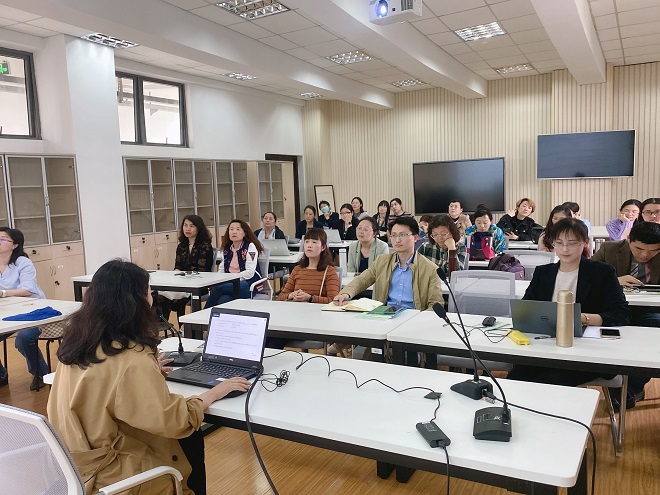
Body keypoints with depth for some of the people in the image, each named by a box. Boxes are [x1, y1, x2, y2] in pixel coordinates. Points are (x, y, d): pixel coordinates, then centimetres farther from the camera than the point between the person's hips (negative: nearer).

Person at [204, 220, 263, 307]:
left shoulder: (250, 246, -1)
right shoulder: (226, 248, 18)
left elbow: (250, 272, -11)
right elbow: (222, 269, 18)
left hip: (248, 284, -4)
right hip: (229, 284, 4)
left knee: (217, 288, -31)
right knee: (223, 300, -34)